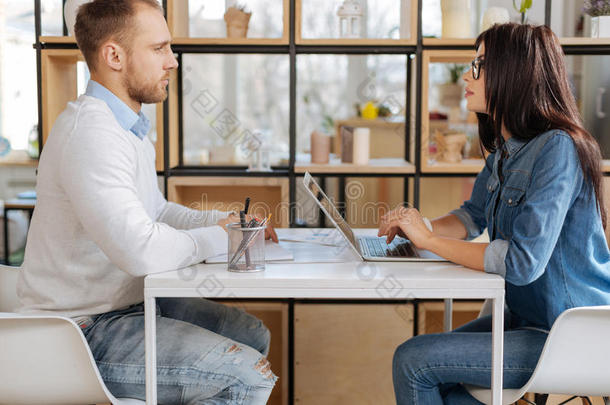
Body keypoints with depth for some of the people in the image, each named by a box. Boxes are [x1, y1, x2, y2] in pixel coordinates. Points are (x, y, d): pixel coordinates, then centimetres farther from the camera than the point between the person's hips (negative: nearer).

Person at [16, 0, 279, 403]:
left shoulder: (128, 126, 11)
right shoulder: (91, 133, -25)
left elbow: (157, 210, 22)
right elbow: (141, 251, -34)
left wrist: (228, 221, 5)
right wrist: (217, 237, -16)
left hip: (128, 301, 11)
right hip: (86, 331, -11)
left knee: (253, 335, 16)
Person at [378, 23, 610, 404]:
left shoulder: (557, 149, -23)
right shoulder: (506, 149, 7)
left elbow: (523, 262, -30)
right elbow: (472, 216, 18)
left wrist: (429, 239, -21)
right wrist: (417, 227, -3)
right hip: (526, 318, 9)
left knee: (413, 361, -11)